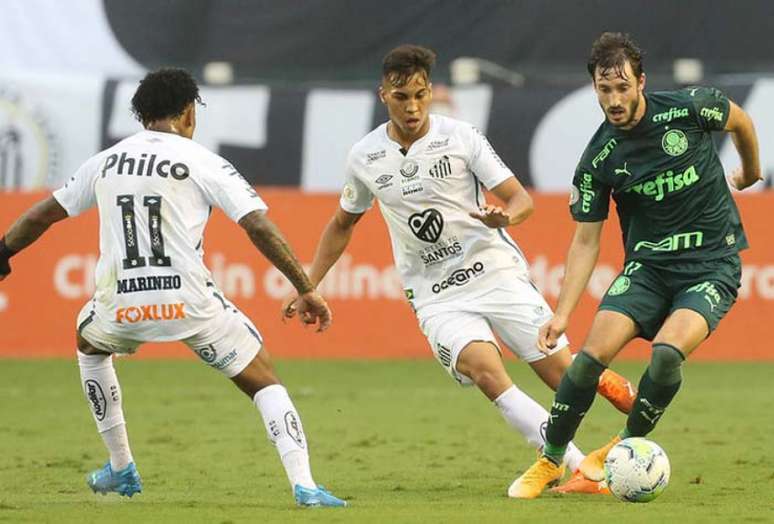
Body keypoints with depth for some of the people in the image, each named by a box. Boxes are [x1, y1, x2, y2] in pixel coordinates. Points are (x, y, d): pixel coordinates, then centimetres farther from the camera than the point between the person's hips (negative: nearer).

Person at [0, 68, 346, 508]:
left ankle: (121, 470, 35)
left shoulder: (105, 161, 14)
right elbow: (259, 226, -6)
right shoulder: (204, 163, 2)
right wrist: (306, 290, -3)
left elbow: (43, 214, 21)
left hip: (120, 304, 3)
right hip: (189, 301, -3)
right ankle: (304, 485, -12)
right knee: (265, 382, 7)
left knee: (89, 343, 37)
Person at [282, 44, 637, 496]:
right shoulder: (365, 158, 3)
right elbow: (342, 225, 20)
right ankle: (581, 471, -28)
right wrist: (308, 287, 17)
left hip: (495, 270, -1)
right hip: (436, 297, 1)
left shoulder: (460, 137, -5)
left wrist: (505, 216, -28)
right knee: (483, 369, -26)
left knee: (563, 373, -9)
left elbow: (522, 199, -5)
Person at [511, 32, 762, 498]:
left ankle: (626, 448, -2)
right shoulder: (598, 159, -8)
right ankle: (550, 462, 2)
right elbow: (586, 240, -1)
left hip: (713, 264, -2)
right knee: (593, 352, -16)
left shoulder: (689, 109, -14)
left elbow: (741, 121, 10)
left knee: (667, 352, -27)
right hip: (648, 264, 2)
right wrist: (562, 314, -9)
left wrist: (752, 171, 28)